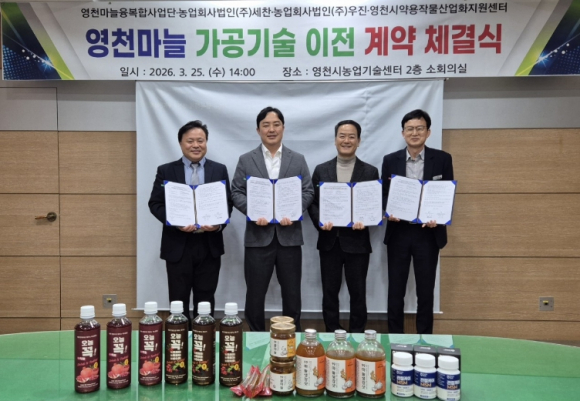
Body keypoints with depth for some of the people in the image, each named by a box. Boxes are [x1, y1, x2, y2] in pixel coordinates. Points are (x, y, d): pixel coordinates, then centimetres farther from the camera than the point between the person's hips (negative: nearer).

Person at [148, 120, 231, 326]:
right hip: (178, 245, -1)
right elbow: (155, 204, 0)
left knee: (205, 301, 12)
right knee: (178, 301, 8)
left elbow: (228, 202, 5)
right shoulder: (166, 171, 3)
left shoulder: (219, 170, 6)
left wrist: (219, 223, -14)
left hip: (209, 245, 1)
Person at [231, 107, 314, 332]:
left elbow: (308, 191, 4)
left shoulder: (298, 160, 9)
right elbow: (236, 192, 2)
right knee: (255, 294, 8)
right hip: (258, 235, -1)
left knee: (292, 293, 11)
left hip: (289, 235, 1)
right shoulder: (246, 160, 7)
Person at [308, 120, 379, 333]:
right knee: (329, 292, 10)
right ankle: (331, 335, 25)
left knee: (358, 293, 8)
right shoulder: (321, 170, 6)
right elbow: (312, 202, 5)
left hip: (357, 241, -1)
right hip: (329, 240, 1)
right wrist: (320, 221, -13)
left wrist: (365, 221, -17)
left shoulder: (370, 171, 3)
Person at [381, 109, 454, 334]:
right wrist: (388, 212, -14)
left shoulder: (442, 159, 1)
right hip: (398, 232, 1)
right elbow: (384, 195, 6)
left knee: (425, 291, 9)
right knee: (395, 290, 8)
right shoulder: (390, 161, 4)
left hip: (428, 233, -1)